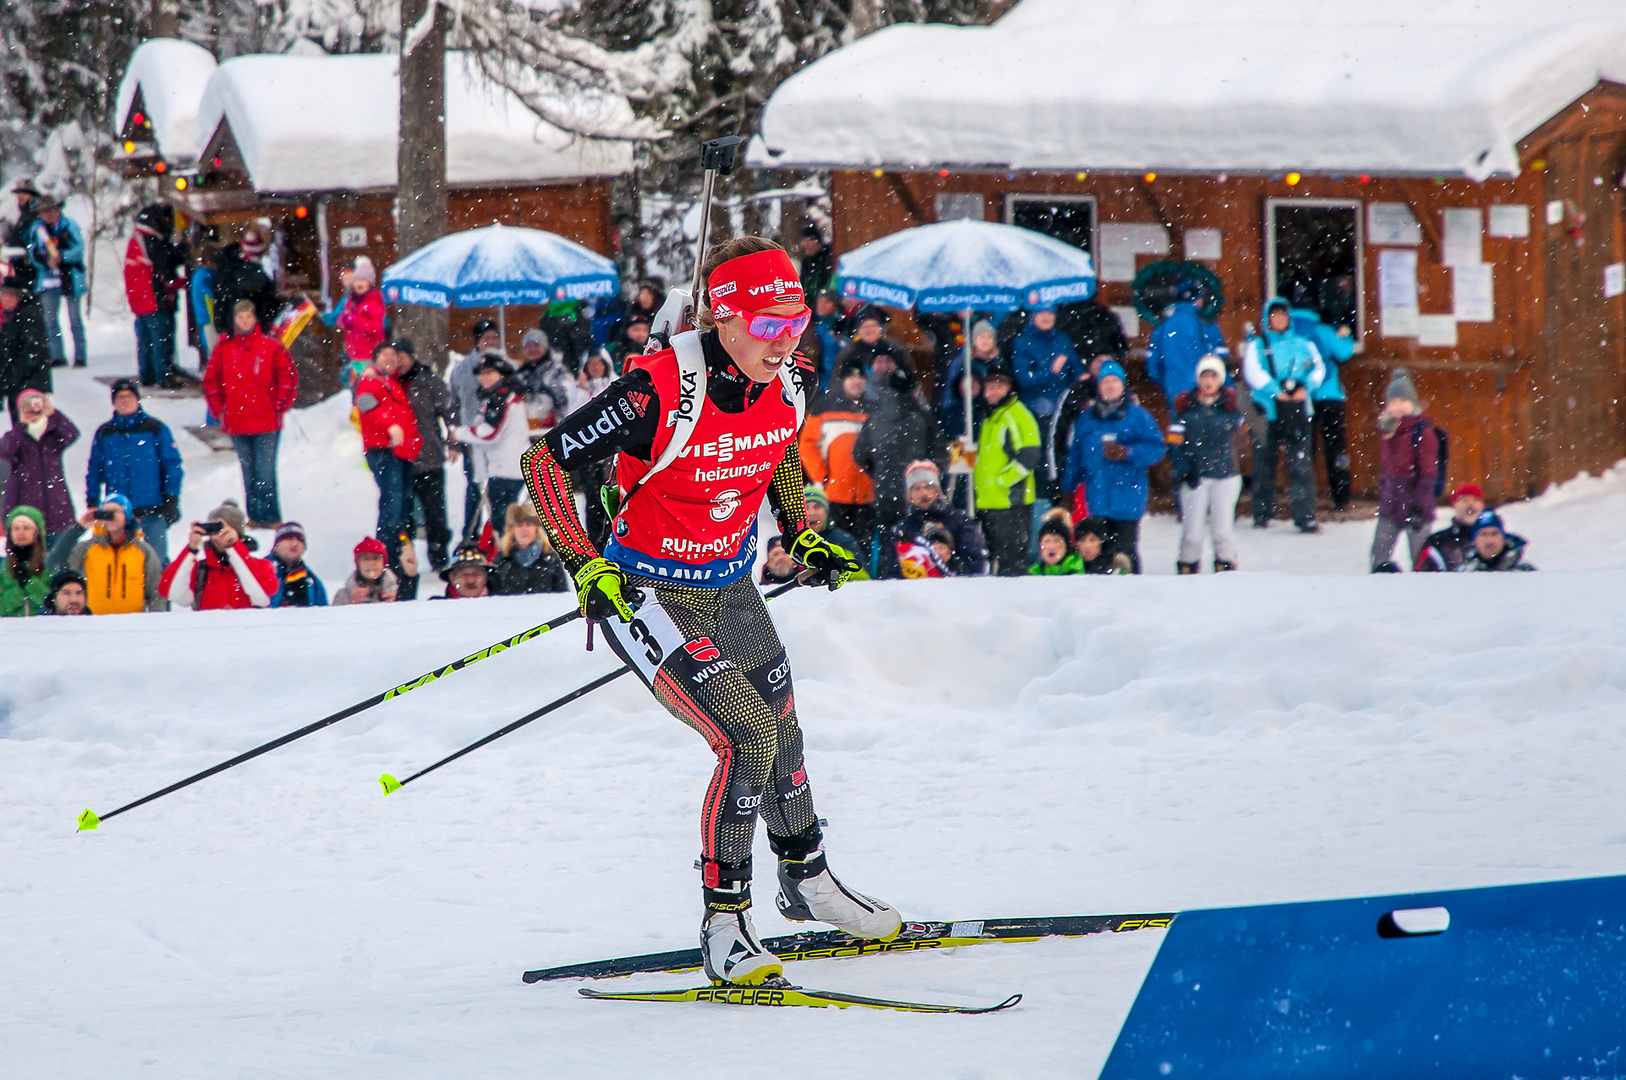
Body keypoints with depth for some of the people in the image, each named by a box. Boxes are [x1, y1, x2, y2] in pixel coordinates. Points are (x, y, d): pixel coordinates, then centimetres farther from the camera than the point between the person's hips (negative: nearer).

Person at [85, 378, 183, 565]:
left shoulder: (156, 429, 2)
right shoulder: (104, 434, 10)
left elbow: (173, 466, 2)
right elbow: (94, 471, 15)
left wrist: (171, 500, -5)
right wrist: (92, 502, 8)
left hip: (152, 511, -3)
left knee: (156, 560, -5)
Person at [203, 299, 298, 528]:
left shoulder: (271, 347, 0)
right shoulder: (225, 349, 6)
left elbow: (288, 378, 3)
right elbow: (211, 381, 13)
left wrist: (279, 407, -1)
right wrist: (219, 410, 6)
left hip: (266, 423, -3)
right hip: (237, 423, 3)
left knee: (265, 471, -7)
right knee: (248, 472, 7)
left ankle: (270, 517, -3)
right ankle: (255, 515, 13)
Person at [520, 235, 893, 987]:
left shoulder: (788, 383, -9)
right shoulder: (660, 391, -29)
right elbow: (545, 460, -21)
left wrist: (801, 534, 11)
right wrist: (584, 565, -26)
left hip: (731, 588, 7)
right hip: (649, 595, -7)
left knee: (782, 734, 20)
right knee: (747, 736, -20)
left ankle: (807, 882, 46)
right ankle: (723, 927, -9)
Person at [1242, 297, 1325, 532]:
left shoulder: (1304, 345, 16)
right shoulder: (1257, 346, 8)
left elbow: (1318, 369, 8)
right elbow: (1253, 373, -6)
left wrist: (1305, 387, -9)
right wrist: (1276, 391, -14)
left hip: (1297, 409, 1)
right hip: (1268, 411, -1)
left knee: (1301, 464, -8)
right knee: (1264, 463, 3)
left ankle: (1305, 515, -10)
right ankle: (1263, 514, 15)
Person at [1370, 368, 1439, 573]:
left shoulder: (1421, 430, -12)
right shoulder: (1388, 429, 10)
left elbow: (1428, 472, -14)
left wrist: (1419, 505, -19)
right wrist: (1382, 495, 16)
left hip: (1413, 502, -7)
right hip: (1390, 502, 7)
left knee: (1421, 561, 1)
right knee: (1379, 556, 6)